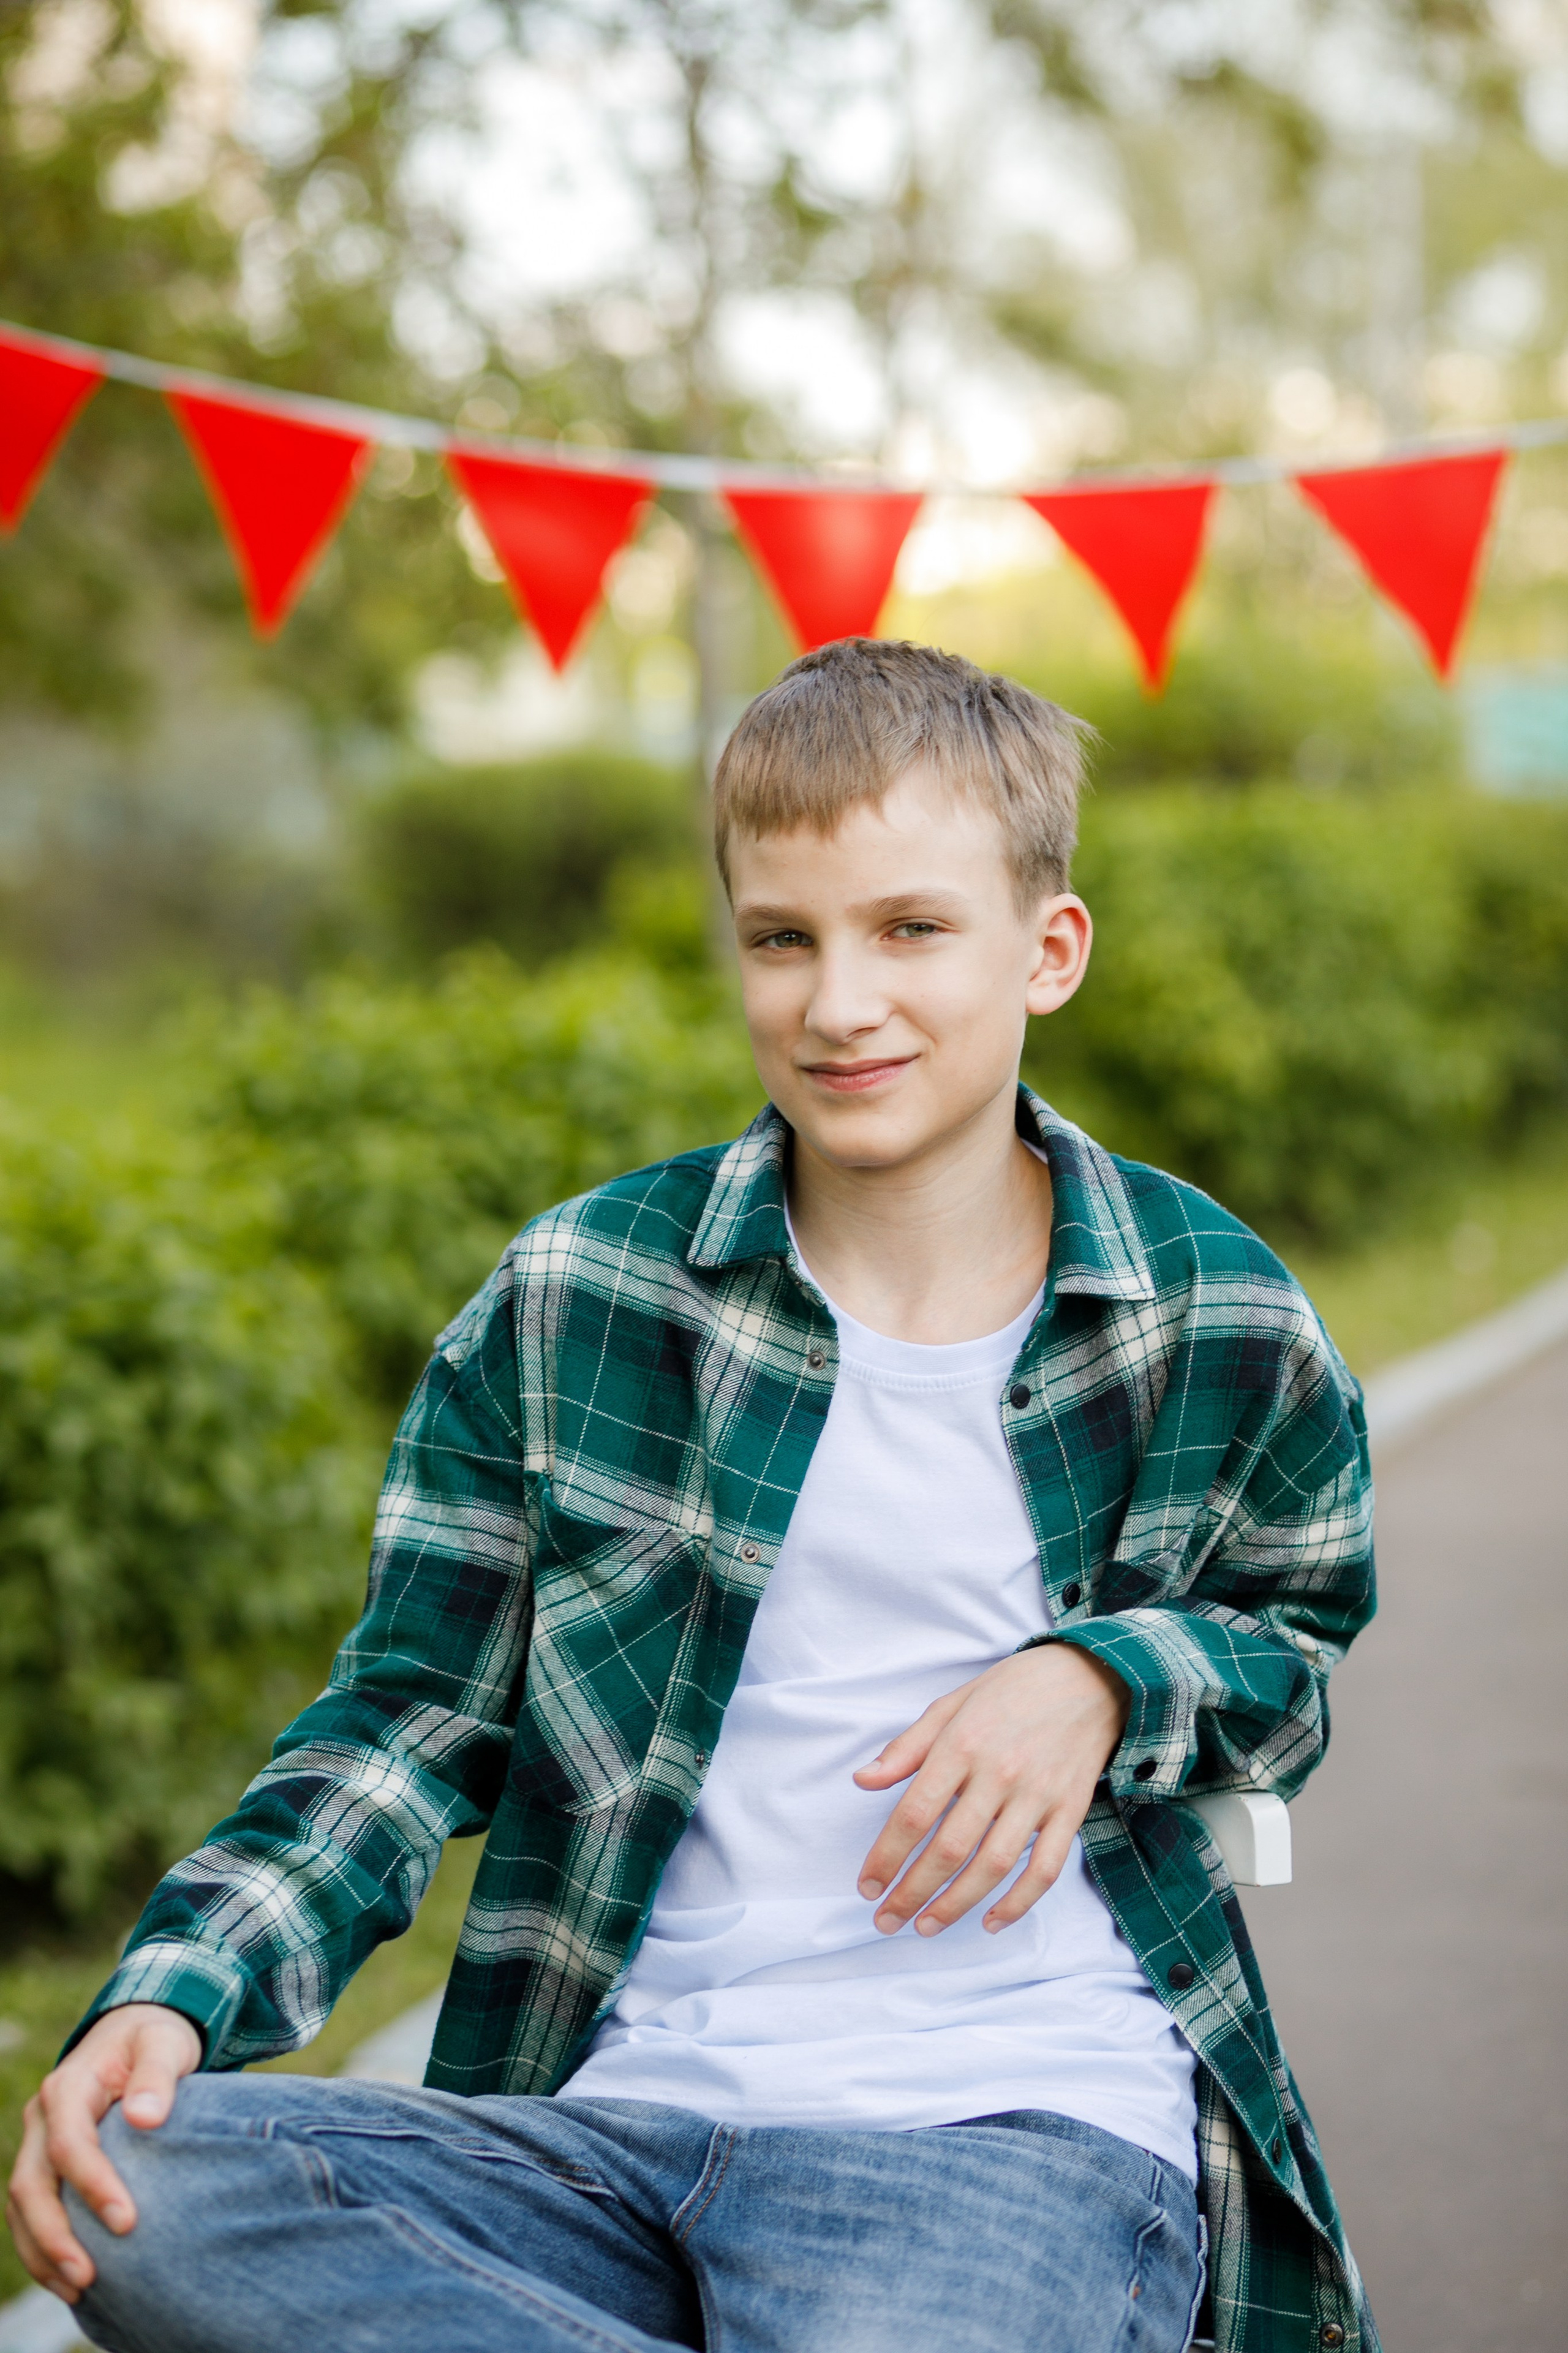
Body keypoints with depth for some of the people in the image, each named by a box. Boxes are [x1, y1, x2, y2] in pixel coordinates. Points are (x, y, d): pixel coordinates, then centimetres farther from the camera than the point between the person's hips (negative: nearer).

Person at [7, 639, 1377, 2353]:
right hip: (614, 2119, 3)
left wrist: (1101, 1676, -4)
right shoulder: (571, 1301, 6)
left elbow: (1296, 1632, 21)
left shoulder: (1215, 1323, 4)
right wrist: (173, 1993, -10)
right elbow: (413, 1714, 8)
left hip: (1030, 2123, -3)